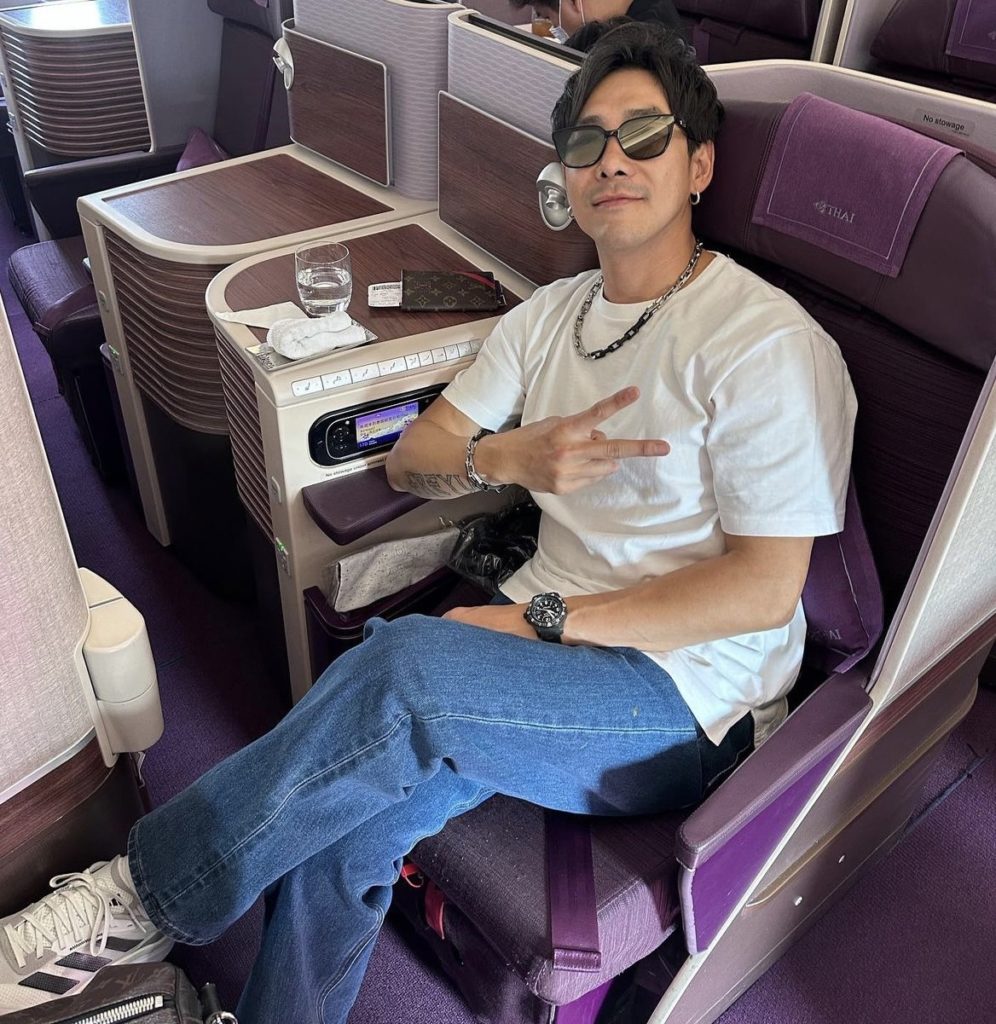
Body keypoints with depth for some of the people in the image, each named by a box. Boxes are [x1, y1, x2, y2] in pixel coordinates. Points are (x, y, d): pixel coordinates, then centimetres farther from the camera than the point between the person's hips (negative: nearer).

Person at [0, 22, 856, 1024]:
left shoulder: (768, 343, -11)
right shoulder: (552, 312, 11)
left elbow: (765, 587, -15)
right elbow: (410, 457, 9)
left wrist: (547, 618, -17)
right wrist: (507, 455, -14)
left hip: (685, 693, -5)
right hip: (546, 637, 5)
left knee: (407, 664, -31)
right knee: (342, 825, -21)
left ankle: (138, 896, -11)